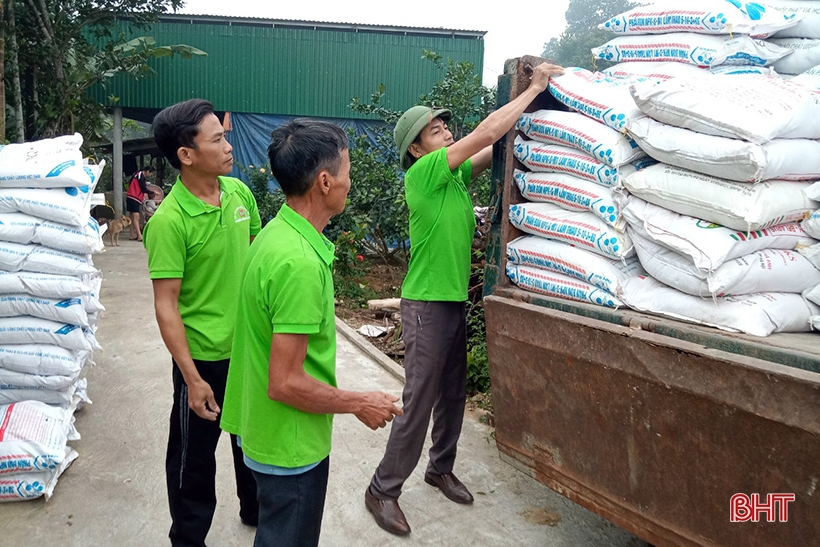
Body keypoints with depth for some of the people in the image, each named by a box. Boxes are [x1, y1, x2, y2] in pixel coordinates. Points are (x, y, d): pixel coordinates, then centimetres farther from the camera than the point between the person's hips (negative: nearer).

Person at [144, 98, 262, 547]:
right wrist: (192, 379, -19)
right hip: (204, 356, -6)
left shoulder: (239, 192, -3)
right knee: (194, 455, 13)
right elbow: (166, 306, -19)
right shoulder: (169, 221, -22)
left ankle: (257, 510, 48)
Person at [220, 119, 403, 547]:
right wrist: (359, 404, -15)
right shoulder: (300, 262, -30)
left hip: (267, 432, 9)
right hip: (291, 445, -9)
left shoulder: (276, 232, -1)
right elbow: (286, 383, -28)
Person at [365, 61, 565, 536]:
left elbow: (495, 147, 9)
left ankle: (441, 469, 36)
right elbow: (487, 132, -17)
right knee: (419, 401, -2)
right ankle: (383, 490, 14)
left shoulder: (456, 173, 10)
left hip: (456, 300, 8)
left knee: (453, 394, 17)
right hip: (428, 304, -8)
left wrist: (535, 98, 0)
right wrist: (535, 87, -10)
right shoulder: (422, 172, -14)